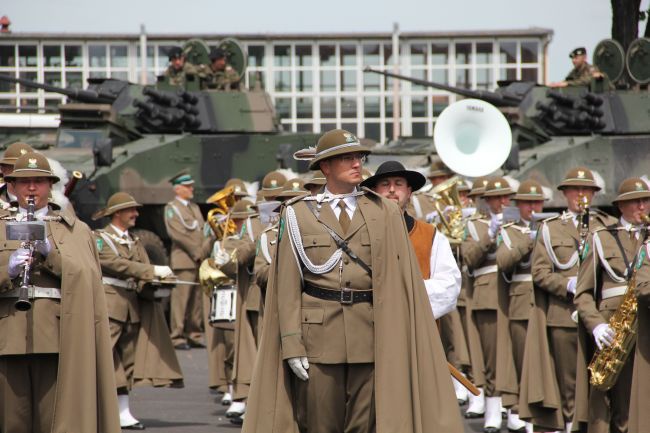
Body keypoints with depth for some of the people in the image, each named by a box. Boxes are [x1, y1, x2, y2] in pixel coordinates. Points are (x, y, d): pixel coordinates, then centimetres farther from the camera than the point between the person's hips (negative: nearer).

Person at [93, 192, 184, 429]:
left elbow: (142, 280, 11)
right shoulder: (100, 238, -2)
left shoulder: (135, 242, 19)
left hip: (132, 307, 7)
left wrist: (157, 287, -12)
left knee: (127, 361, 5)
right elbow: (117, 264, -17)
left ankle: (123, 414, 7)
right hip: (108, 304, -7)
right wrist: (153, 271, -21)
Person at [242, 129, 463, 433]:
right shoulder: (298, 214, 5)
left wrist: (395, 343, -4)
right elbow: (288, 284, 2)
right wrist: (291, 345, -7)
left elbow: (399, 281, 4)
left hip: (371, 332, 1)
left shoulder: (385, 213, 7)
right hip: (319, 332, -1)